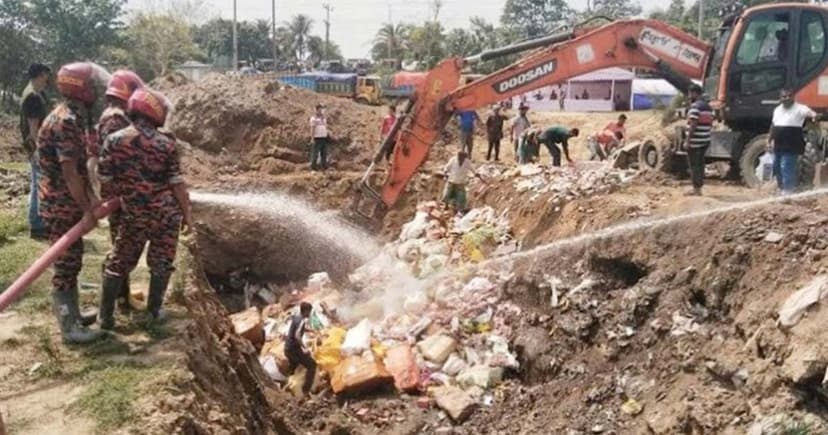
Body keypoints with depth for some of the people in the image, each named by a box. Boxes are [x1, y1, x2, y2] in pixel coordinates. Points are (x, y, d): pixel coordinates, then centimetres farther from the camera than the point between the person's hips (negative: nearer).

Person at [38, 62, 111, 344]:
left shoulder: (74, 117, 10)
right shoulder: (65, 121, -22)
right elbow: (69, 172, -23)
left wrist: (91, 198, 14)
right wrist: (87, 211, -18)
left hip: (69, 203, 10)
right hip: (61, 205, -10)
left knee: (72, 261, 18)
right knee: (66, 265, -2)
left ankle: (72, 315, 30)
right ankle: (69, 328, 7)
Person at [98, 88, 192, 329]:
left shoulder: (113, 140, -5)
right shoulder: (166, 143, -10)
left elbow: (105, 182, -1)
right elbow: (177, 183, -9)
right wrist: (187, 213, 1)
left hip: (133, 215, 2)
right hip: (166, 214, -1)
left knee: (119, 263, 14)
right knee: (161, 263, 13)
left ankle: (106, 316, 19)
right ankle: (153, 312, 22)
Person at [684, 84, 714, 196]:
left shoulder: (695, 106, -15)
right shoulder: (708, 106, 14)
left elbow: (692, 125, -20)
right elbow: (710, 124, 16)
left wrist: (687, 141, -18)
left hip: (695, 141, -9)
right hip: (705, 140, 9)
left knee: (694, 165, -3)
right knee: (700, 164, 15)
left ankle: (696, 189, -2)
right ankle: (698, 188, 20)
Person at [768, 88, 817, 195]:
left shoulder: (799, 108, -9)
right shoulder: (777, 110, 12)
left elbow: (808, 112, -28)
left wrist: (814, 115, -51)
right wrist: (769, 141, 21)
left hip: (791, 147, -8)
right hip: (778, 146, 8)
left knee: (787, 168, -11)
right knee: (777, 167, 17)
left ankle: (787, 191, -7)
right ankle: (781, 188, 33)